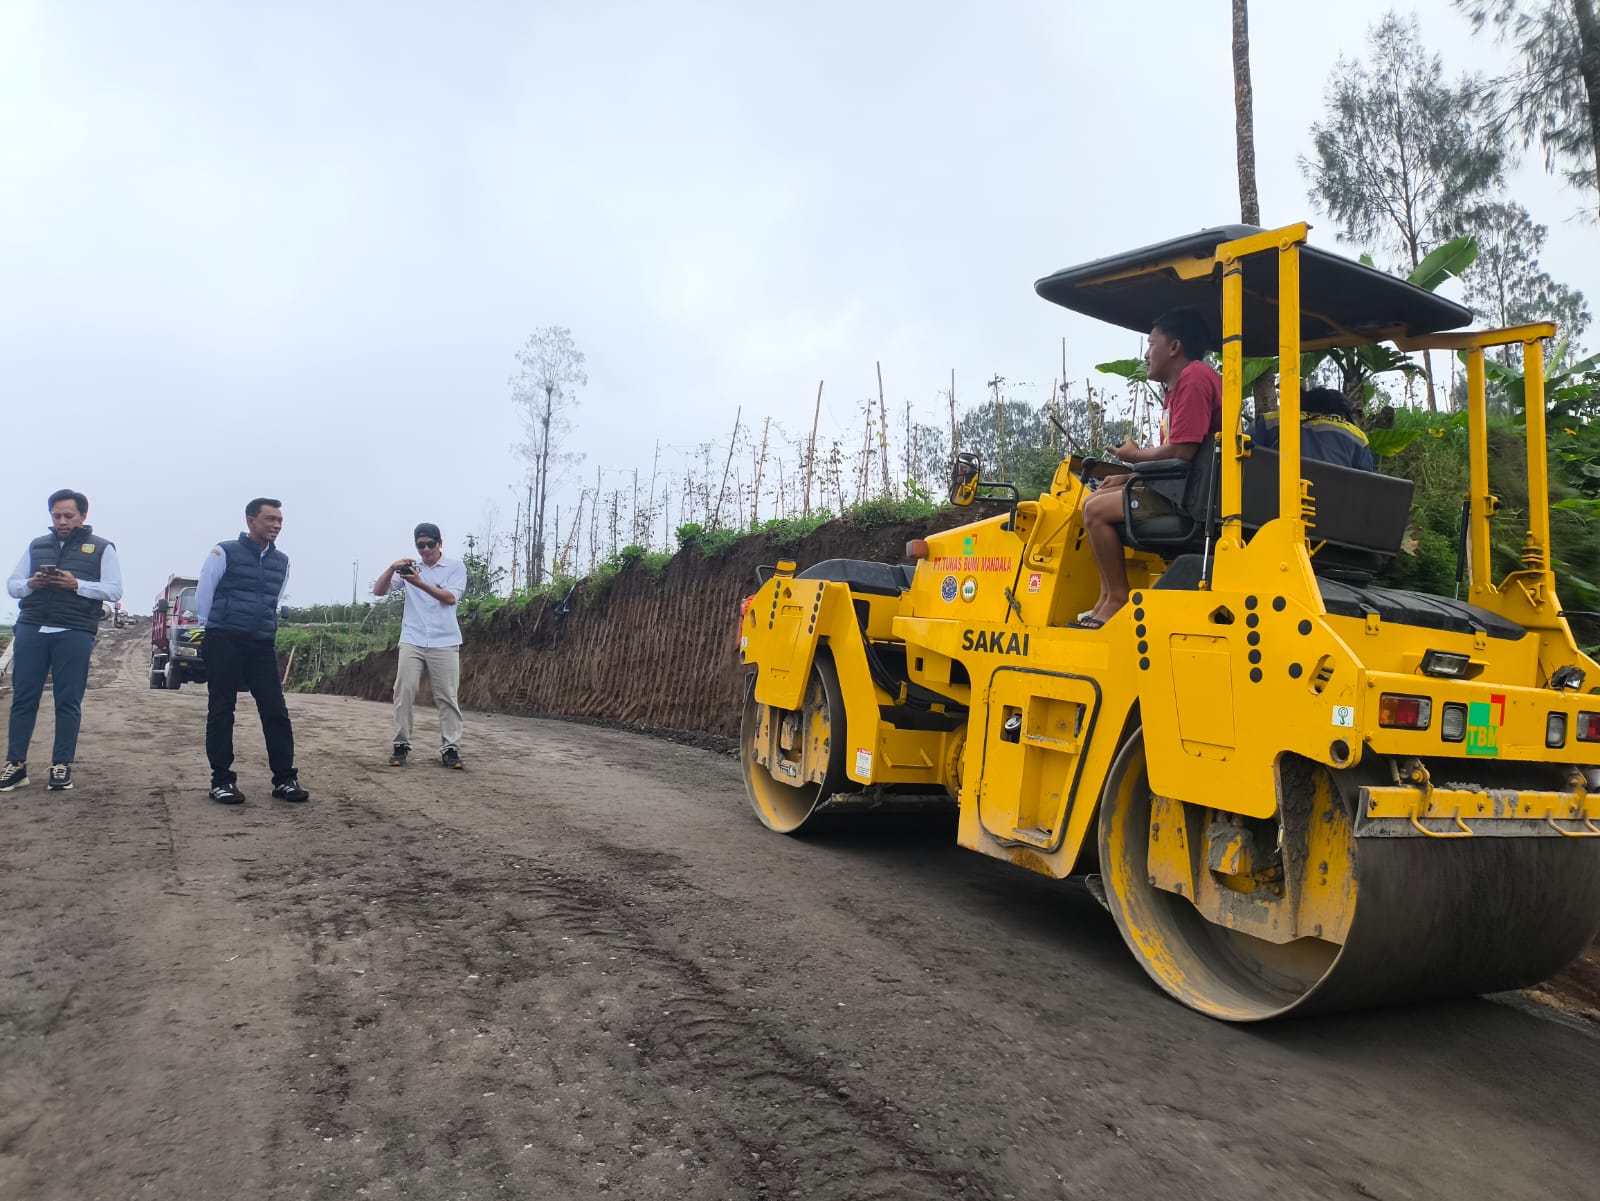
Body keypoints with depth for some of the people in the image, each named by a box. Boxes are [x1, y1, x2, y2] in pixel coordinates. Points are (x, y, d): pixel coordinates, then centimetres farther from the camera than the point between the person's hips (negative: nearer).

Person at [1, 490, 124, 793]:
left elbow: (114, 590, -1)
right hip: (31, 630, 3)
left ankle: (62, 765, 5)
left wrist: (77, 584, -15)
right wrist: (30, 584, -7)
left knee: (68, 701, 0)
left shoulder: (101, 548, 7)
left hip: (74, 634, -3)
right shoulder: (36, 545, 17)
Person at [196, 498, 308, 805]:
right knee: (221, 710, 0)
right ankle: (222, 780, 7)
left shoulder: (281, 561, 12)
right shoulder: (224, 553, -3)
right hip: (224, 643, -4)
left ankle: (285, 779, 3)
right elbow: (203, 596, 5)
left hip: (263, 645, 4)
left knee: (275, 710, -1)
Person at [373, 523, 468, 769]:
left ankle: (450, 749, -1)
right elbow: (378, 591, 5)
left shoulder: (455, 566, 3)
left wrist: (420, 584, -23)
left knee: (447, 697, -3)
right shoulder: (408, 568, 11)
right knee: (403, 693, -2)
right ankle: (401, 746, 6)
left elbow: (450, 597, -11)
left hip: (444, 643, -2)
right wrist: (391, 569, -13)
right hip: (411, 642, 2)